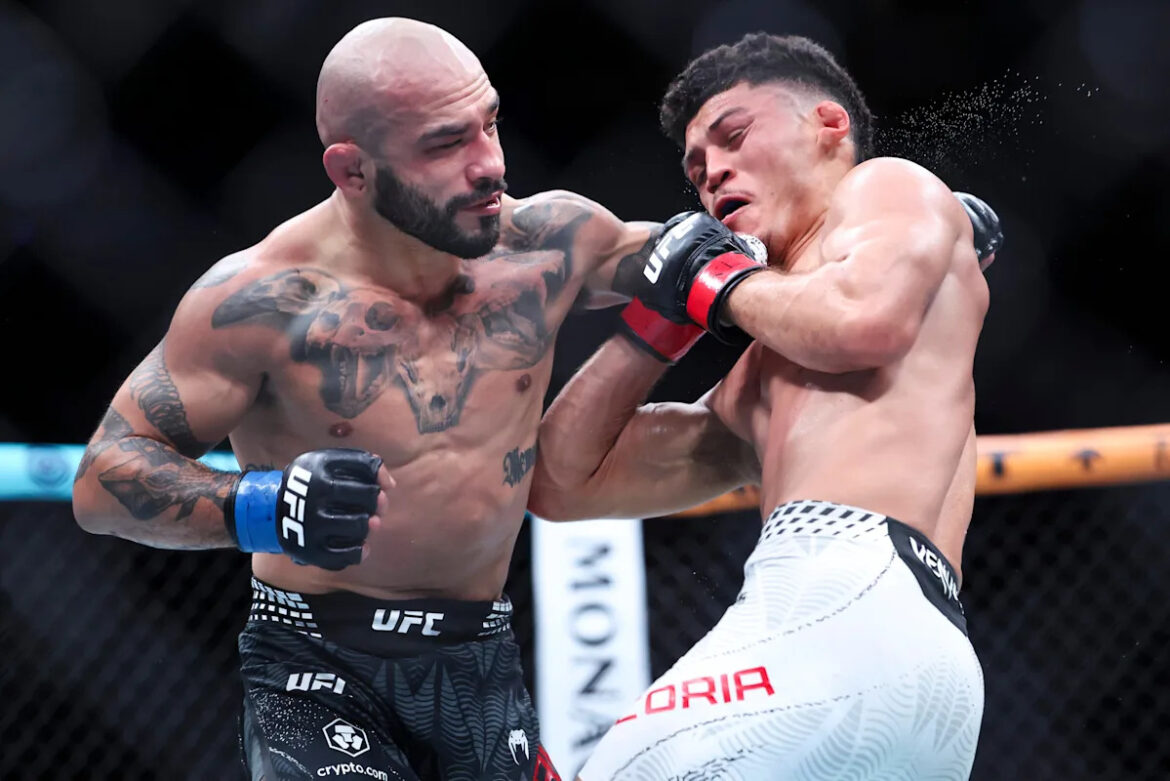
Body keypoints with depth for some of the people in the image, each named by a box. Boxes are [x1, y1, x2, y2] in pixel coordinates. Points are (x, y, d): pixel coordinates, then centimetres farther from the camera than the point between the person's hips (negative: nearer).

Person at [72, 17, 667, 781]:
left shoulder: (547, 241, -5)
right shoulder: (265, 300, -17)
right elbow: (104, 476, -14)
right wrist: (262, 508, -31)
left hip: (484, 666, 5)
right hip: (318, 671, -4)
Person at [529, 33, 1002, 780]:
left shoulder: (890, 187, 15)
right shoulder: (751, 396, 35)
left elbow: (868, 320, -9)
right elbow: (560, 483, 34)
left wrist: (726, 282, 9)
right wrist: (656, 318, 25)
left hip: (848, 603, -8)